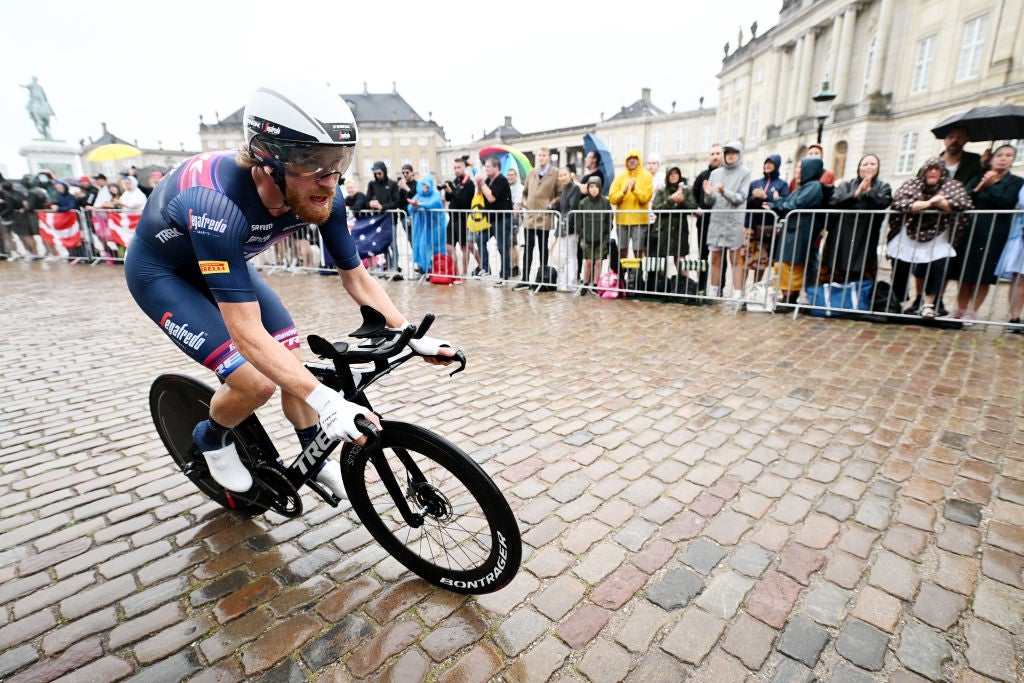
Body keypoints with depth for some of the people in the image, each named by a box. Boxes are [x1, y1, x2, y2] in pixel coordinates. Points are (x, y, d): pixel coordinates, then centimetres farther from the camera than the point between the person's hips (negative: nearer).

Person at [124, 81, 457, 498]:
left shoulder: (321, 196, -25)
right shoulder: (218, 204, -42)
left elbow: (357, 279, -14)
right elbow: (247, 332, -43)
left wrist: (414, 338, -21)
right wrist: (327, 402, -51)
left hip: (225, 261, 5)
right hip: (162, 272, -5)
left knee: (291, 365, -3)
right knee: (256, 382, -18)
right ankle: (212, 439, 16)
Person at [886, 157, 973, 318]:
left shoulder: (952, 186, 4)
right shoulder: (912, 184, 2)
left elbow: (965, 204, -11)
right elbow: (898, 202, -16)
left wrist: (937, 202, -18)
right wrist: (927, 203, -21)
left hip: (937, 240, 0)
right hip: (908, 238, 0)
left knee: (939, 267, -18)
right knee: (899, 269, 0)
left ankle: (927, 305, -3)